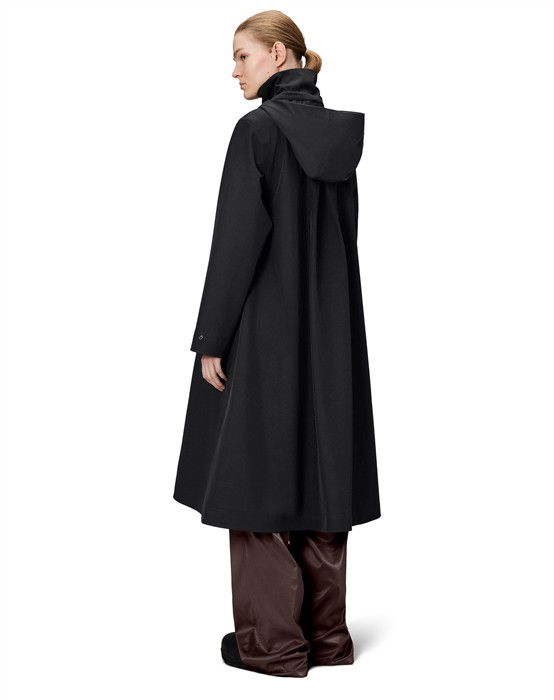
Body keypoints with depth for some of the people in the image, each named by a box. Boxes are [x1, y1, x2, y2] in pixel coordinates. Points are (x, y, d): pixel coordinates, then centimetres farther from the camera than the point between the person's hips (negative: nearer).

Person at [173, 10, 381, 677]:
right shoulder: (338, 133, 10)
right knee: (319, 470, 11)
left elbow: (238, 240, -17)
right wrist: (326, 322, 18)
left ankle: (273, 640, 9)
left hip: (263, 327, -7)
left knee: (259, 471, 2)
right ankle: (326, 633, 18)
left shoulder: (258, 129, -12)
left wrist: (211, 339, -12)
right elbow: (343, 239, 12)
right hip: (329, 327, 7)